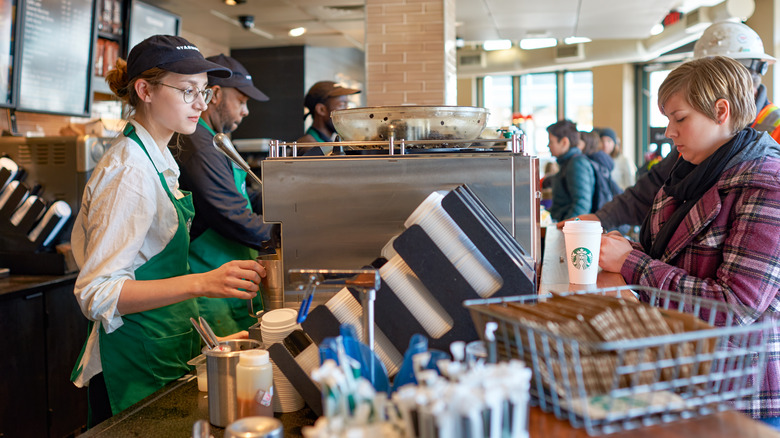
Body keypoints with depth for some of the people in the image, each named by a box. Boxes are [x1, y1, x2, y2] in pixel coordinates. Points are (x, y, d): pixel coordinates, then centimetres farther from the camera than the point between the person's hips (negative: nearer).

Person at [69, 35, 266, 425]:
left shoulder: (159, 159, 9)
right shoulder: (129, 170, -21)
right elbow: (97, 293, -27)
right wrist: (202, 283, -37)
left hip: (165, 354, 9)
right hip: (137, 365, -9)